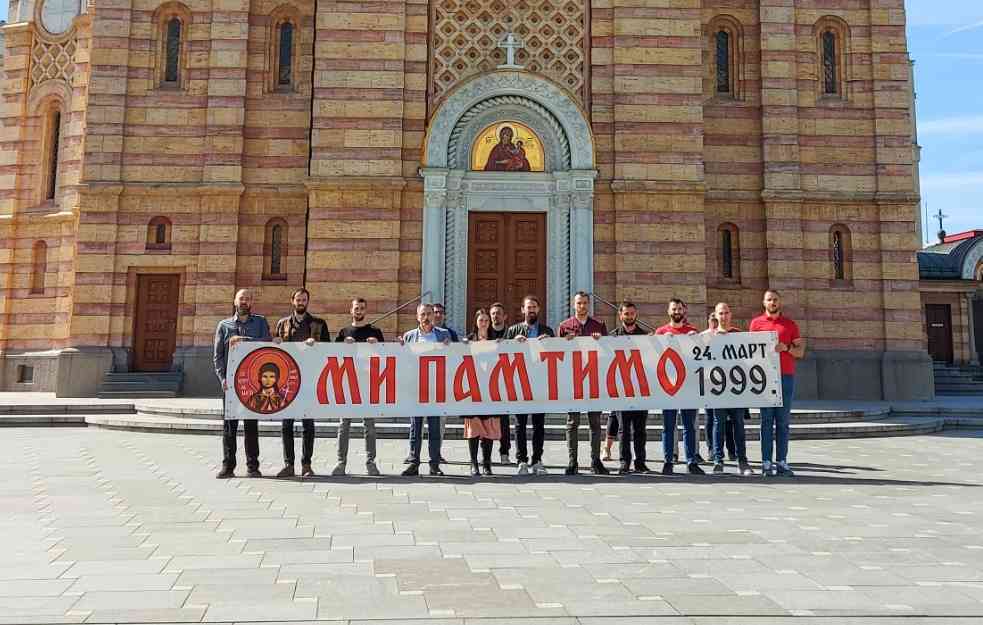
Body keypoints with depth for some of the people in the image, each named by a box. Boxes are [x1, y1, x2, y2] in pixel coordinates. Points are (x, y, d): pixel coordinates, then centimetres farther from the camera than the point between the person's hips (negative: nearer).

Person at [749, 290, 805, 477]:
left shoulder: (790, 324, 12)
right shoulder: (756, 323, 11)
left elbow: (800, 351, 10)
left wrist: (786, 348, -10)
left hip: (786, 376, 1)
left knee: (783, 421, 2)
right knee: (766, 421, -1)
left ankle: (782, 462, 5)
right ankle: (766, 462, 0)